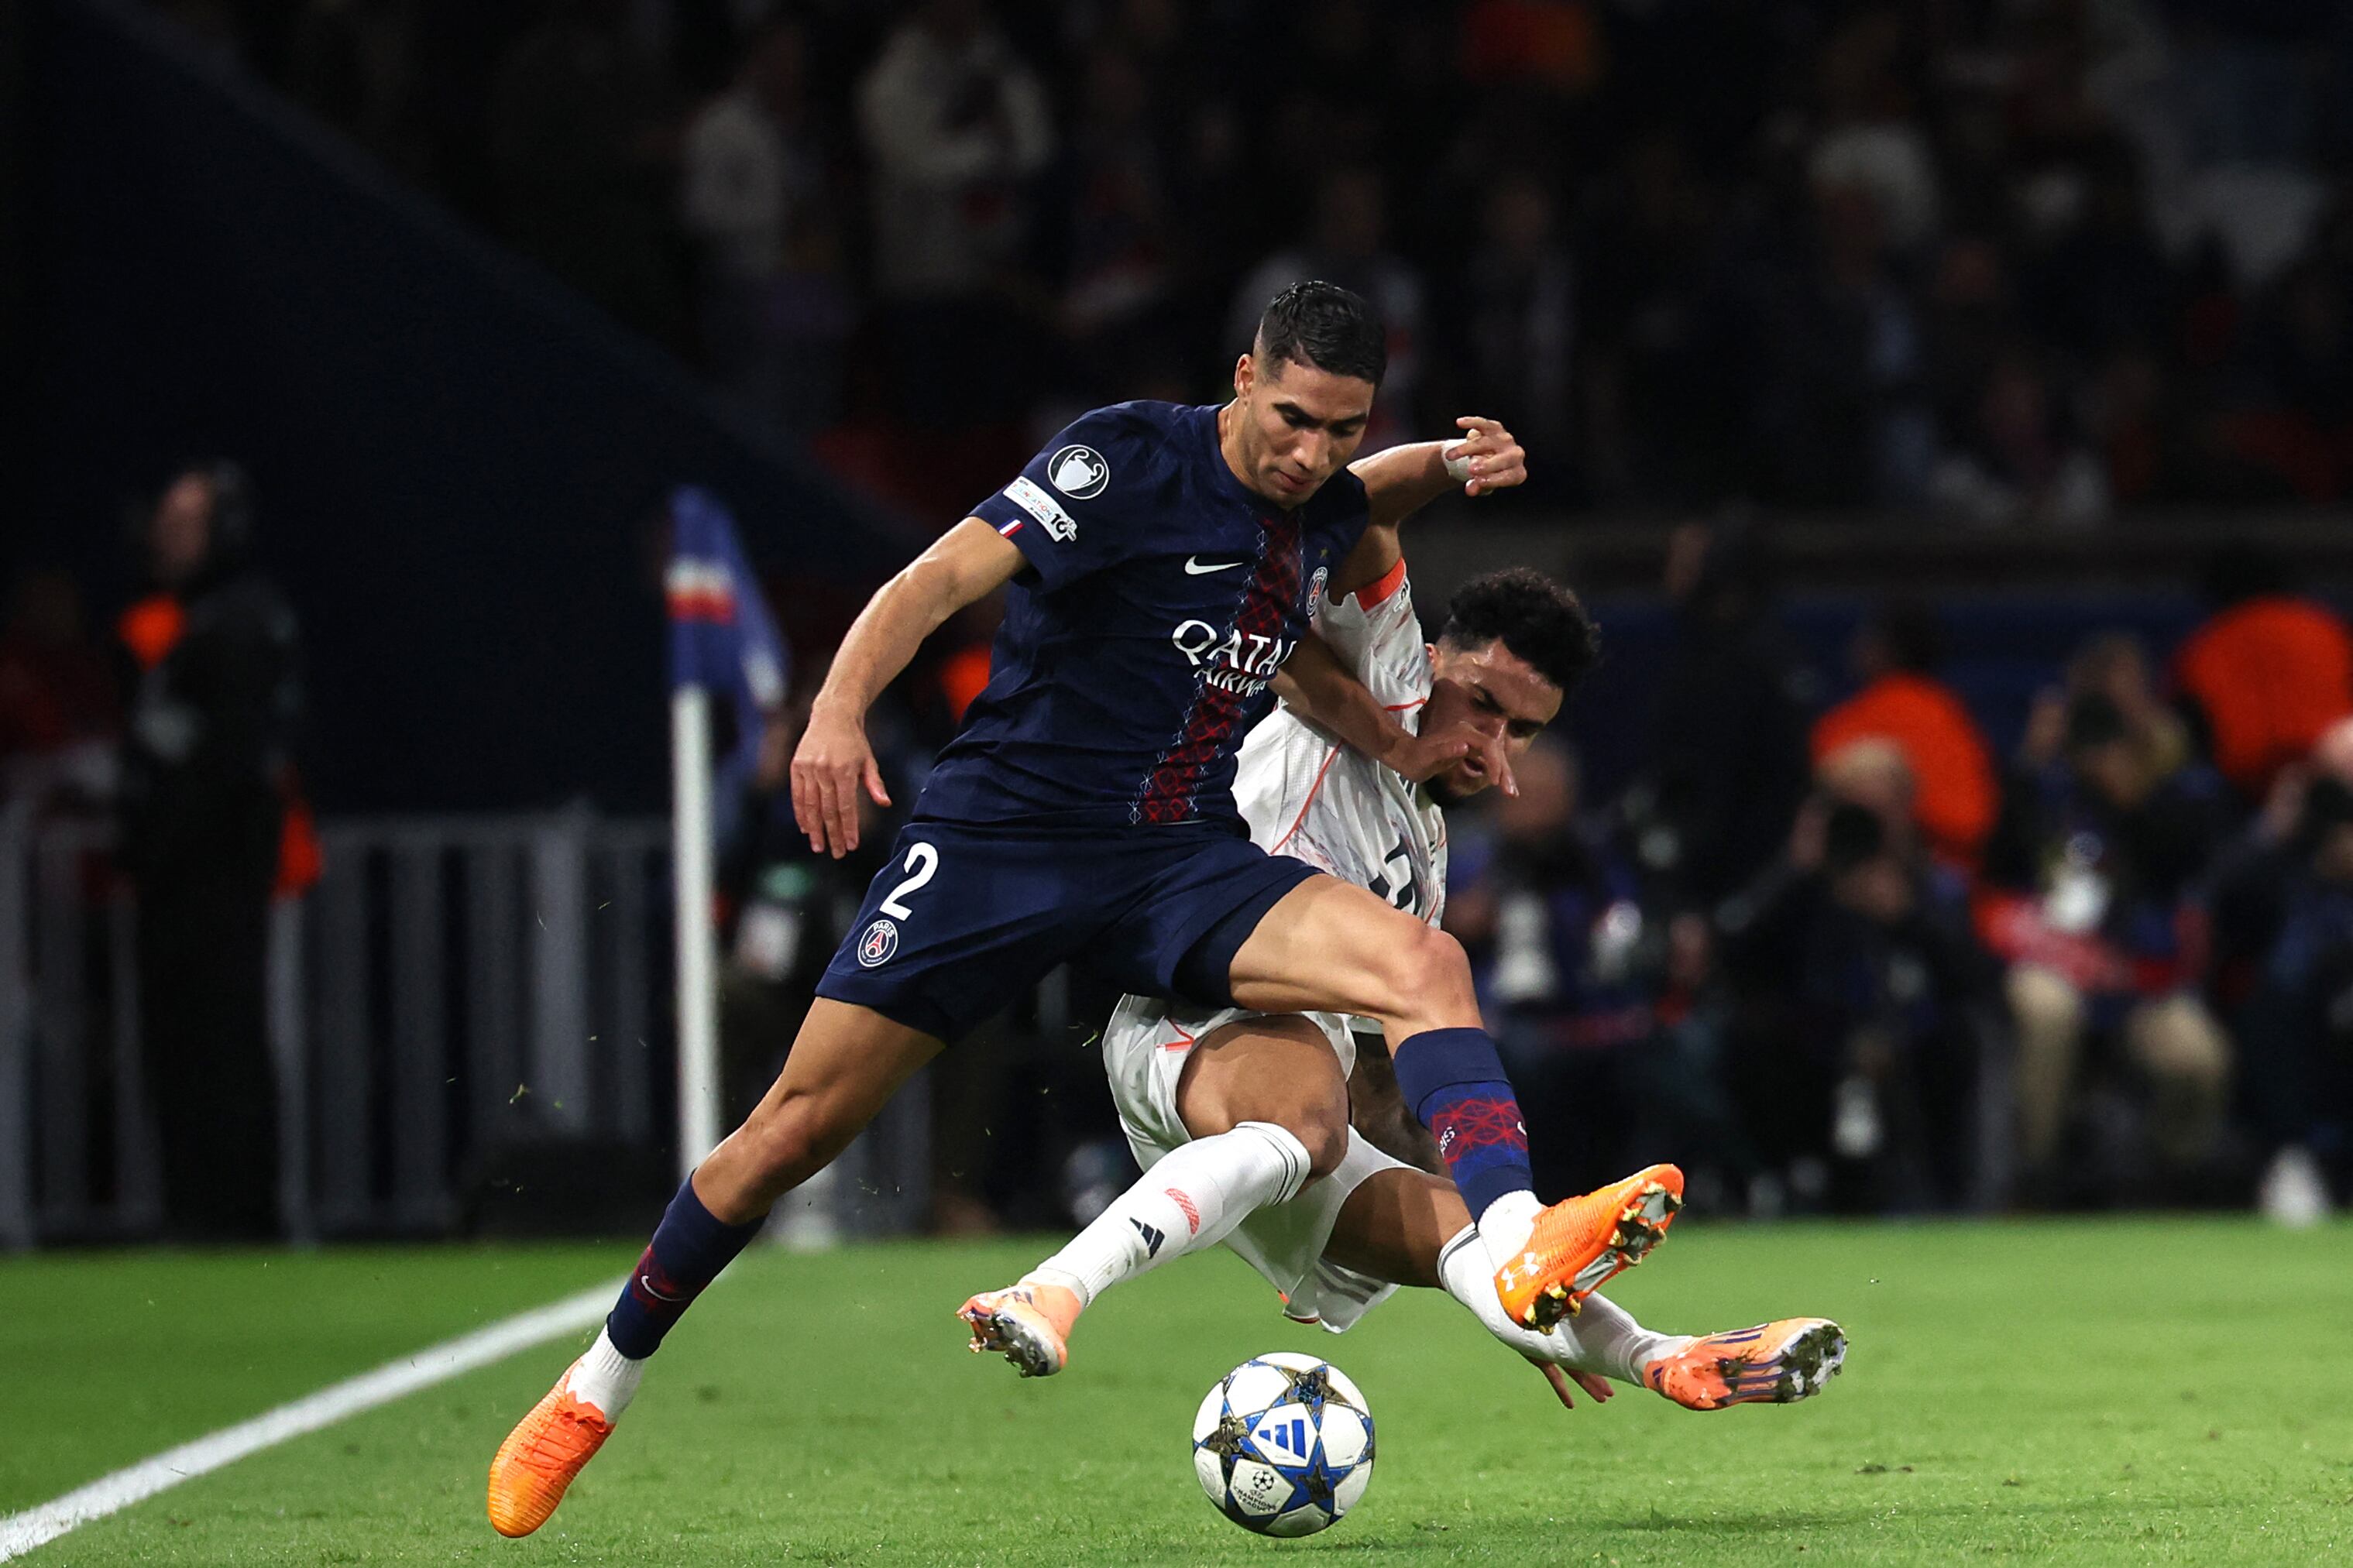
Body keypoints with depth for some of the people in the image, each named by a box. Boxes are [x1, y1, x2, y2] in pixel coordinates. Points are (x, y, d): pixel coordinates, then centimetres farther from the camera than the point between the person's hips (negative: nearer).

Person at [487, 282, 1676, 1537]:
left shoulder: (1324, 515, 7)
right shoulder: (1133, 458, -12)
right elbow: (947, 574, -22)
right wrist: (841, 703, -39)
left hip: (1180, 867, 5)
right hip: (1003, 837, -5)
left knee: (1425, 966, -21)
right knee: (800, 1124, -4)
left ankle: (1520, 1253, -38)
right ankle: (598, 1386, 15)